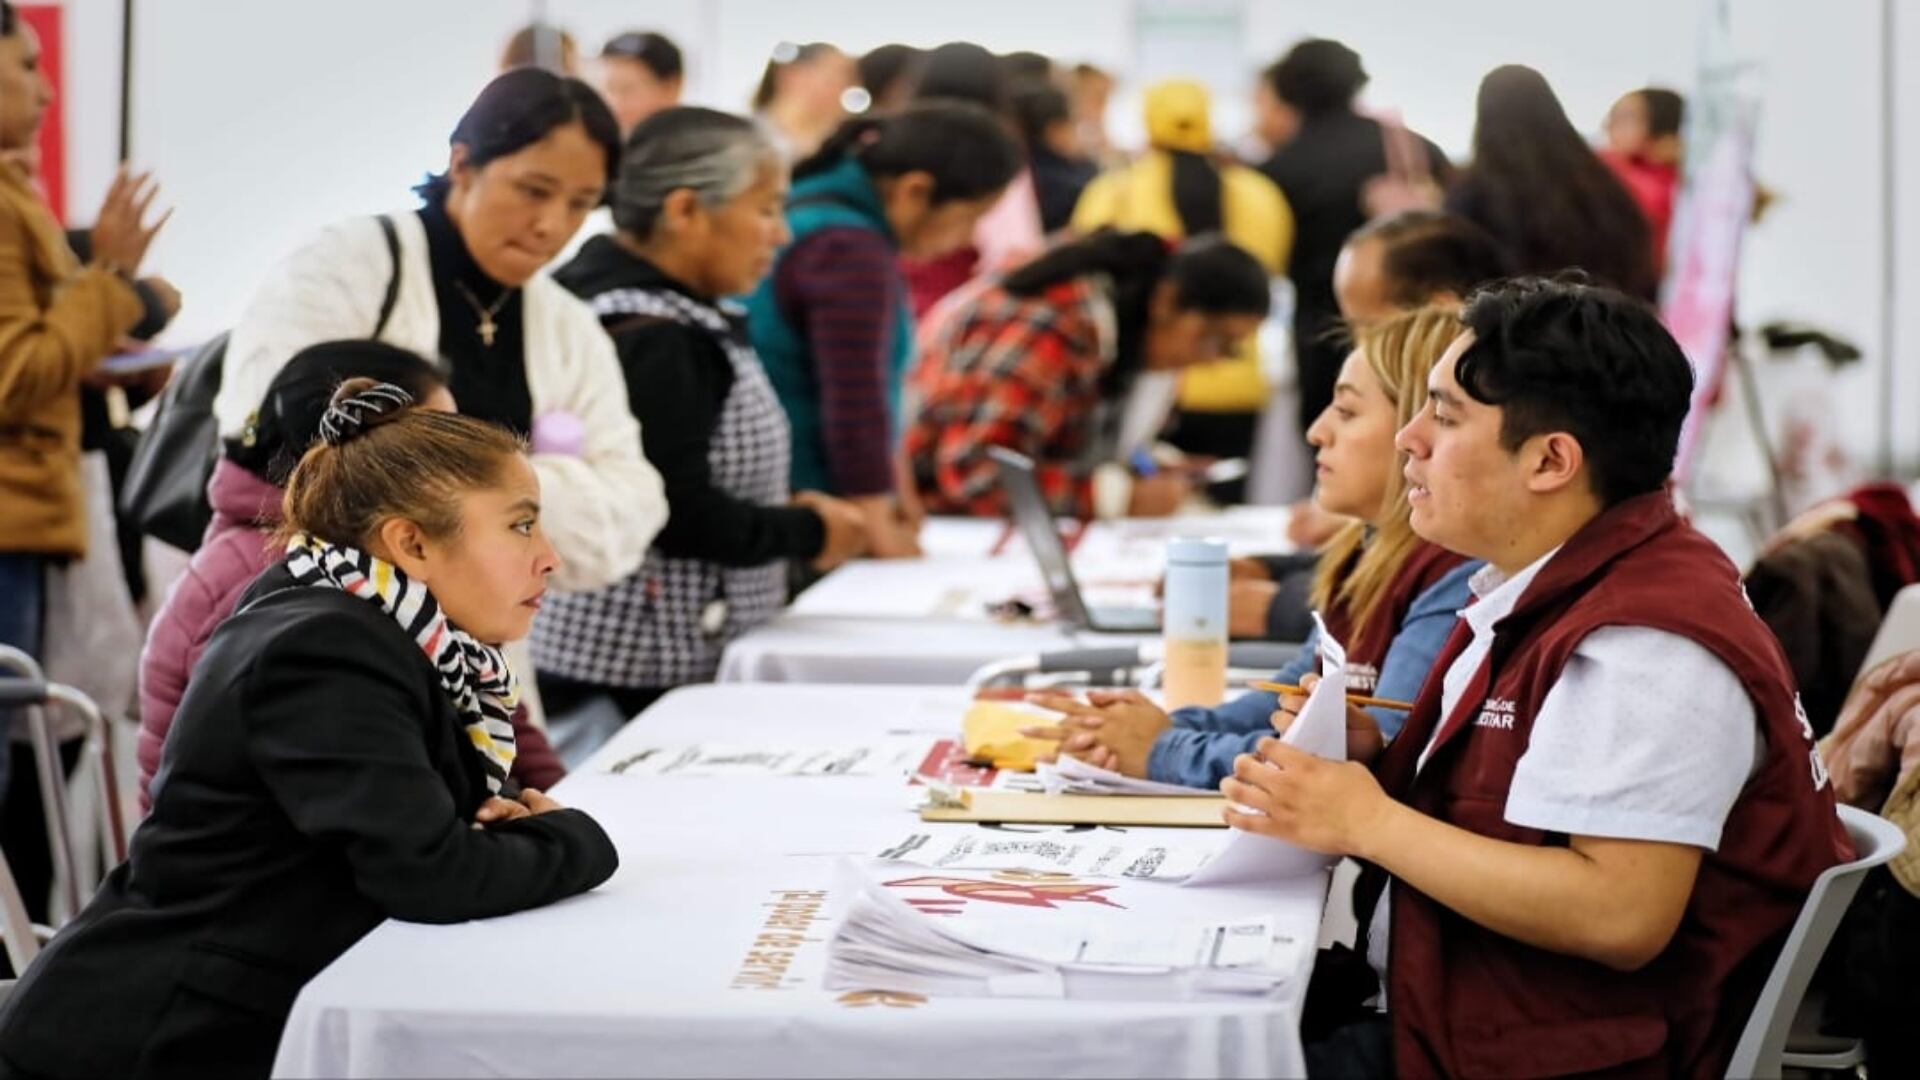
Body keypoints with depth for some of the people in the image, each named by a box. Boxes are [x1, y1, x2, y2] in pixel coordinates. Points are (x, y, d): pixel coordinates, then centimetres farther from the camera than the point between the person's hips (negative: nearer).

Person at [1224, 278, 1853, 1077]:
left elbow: (1620, 918, -28)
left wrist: (1369, 820, -20)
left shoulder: (1641, 648, -20)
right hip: (1448, 1012, 10)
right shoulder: (1551, 591, 12)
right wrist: (1373, 764, 0)